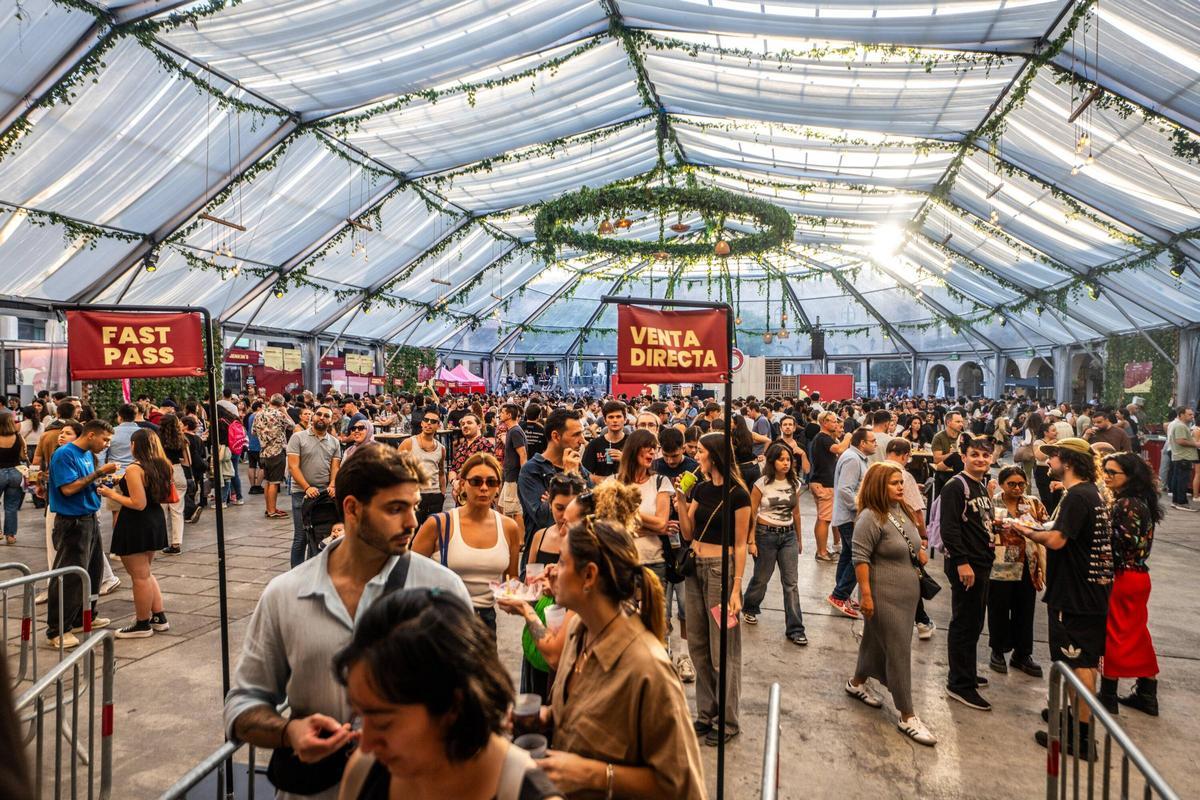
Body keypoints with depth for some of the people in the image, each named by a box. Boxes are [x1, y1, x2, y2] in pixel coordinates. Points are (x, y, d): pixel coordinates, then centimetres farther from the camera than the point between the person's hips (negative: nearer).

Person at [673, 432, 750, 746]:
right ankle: (706, 712, 27)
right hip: (695, 567, 7)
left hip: (721, 569, -7)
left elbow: (740, 544, -10)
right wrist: (681, 502, -7)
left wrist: (736, 589, -14)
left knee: (722, 651, 1)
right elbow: (688, 534, 8)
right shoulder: (700, 489, 8)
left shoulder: (737, 494, -11)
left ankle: (728, 721, 15)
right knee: (698, 646, 14)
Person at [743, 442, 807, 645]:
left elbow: (796, 513, 13)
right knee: (761, 578, 11)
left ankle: (795, 630, 4)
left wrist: (798, 539, 16)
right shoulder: (762, 484, -9)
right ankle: (750, 608, 39)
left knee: (791, 582, 0)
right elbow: (751, 514, -8)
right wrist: (751, 541, -12)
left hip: (788, 536, 3)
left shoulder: (794, 484, 4)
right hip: (766, 534, -3)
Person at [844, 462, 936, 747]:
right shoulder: (871, 517, -19)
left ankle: (857, 683, 41)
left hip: (908, 594, 8)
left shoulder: (902, 510, 7)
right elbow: (860, 558, -19)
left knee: (878, 641, 20)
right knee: (899, 652, -3)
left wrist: (920, 552, 3)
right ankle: (907, 717, 6)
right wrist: (866, 594, -22)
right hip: (885, 596, -8)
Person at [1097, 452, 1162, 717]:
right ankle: (1146, 694, 26)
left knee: (1112, 635, 2)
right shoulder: (1141, 501, 10)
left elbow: (1126, 543, -25)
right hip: (1138, 576, 9)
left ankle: (1108, 696, 12)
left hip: (1121, 578, -9)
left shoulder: (1126, 504, -20)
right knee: (1137, 634, 16)